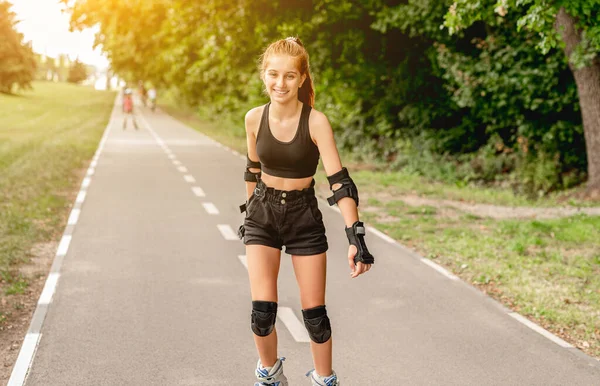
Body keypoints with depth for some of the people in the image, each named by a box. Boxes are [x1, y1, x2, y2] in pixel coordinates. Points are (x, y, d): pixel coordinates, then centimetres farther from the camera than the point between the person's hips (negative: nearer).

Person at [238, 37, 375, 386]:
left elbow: (340, 181, -23)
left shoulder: (316, 122, -18)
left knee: (314, 311, 5)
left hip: (305, 216, -1)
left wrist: (356, 236, -32)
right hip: (262, 214, 2)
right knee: (263, 310, -8)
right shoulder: (255, 119, -7)